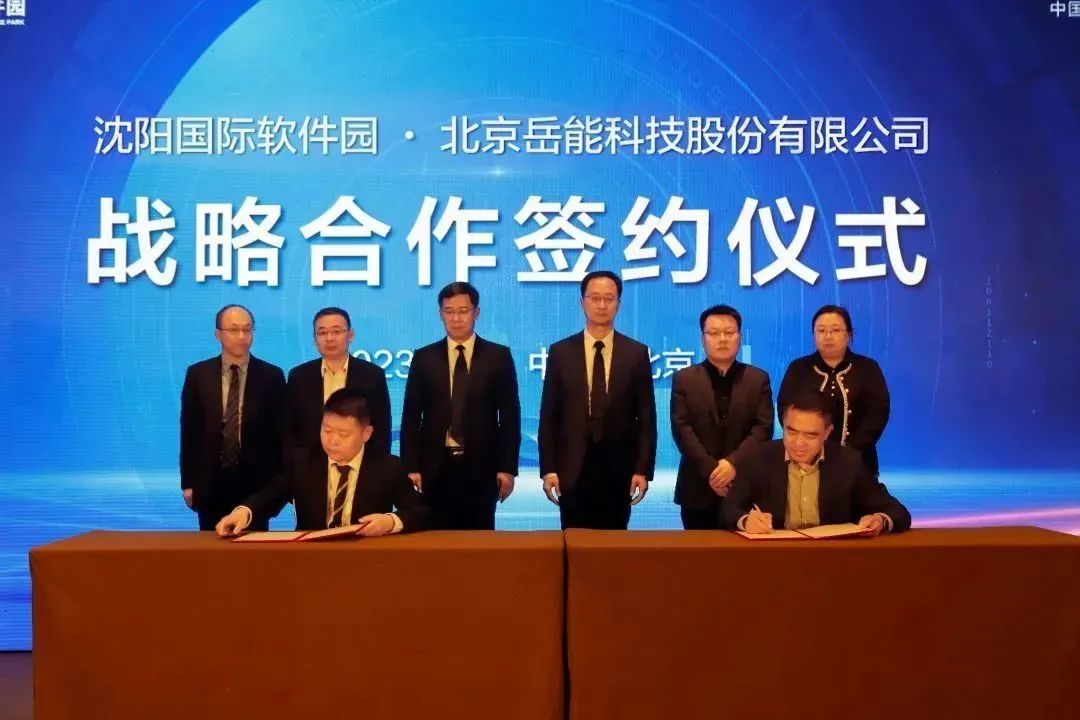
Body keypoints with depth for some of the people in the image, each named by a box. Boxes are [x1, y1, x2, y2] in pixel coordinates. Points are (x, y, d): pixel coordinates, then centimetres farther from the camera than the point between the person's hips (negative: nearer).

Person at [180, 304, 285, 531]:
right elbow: (189, 430, 4)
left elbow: (279, 431, 2)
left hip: (257, 482, -1)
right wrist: (187, 482, 1)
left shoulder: (272, 376, 1)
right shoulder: (197, 374, 3)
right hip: (209, 483, 1)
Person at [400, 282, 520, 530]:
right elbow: (411, 417, 5)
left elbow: (510, 415, 3)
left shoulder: (499, 356, 4)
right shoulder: (424, 358, 7)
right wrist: (410, 468, -2)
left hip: (481, 467, -1)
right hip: (435, 467, 1)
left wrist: (508, 467, -3)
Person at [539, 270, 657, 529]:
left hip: (619, 468, 0)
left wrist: (643, 469, -4)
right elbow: (548, 416, 2)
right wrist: (548, 468, -4)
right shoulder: (560, 352, 3)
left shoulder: (637, 353, 3)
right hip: (572, 468, 0)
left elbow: (646, 417, 3)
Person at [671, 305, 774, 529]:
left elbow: (763, 428, -3)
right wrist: (710, 469, -16)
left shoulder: (759, 379, 8)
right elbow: (682, 429, -5)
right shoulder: (684, 379, 5)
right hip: (698, 488, 0)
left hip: (744, 486, 0)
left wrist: (733, 463, -17)